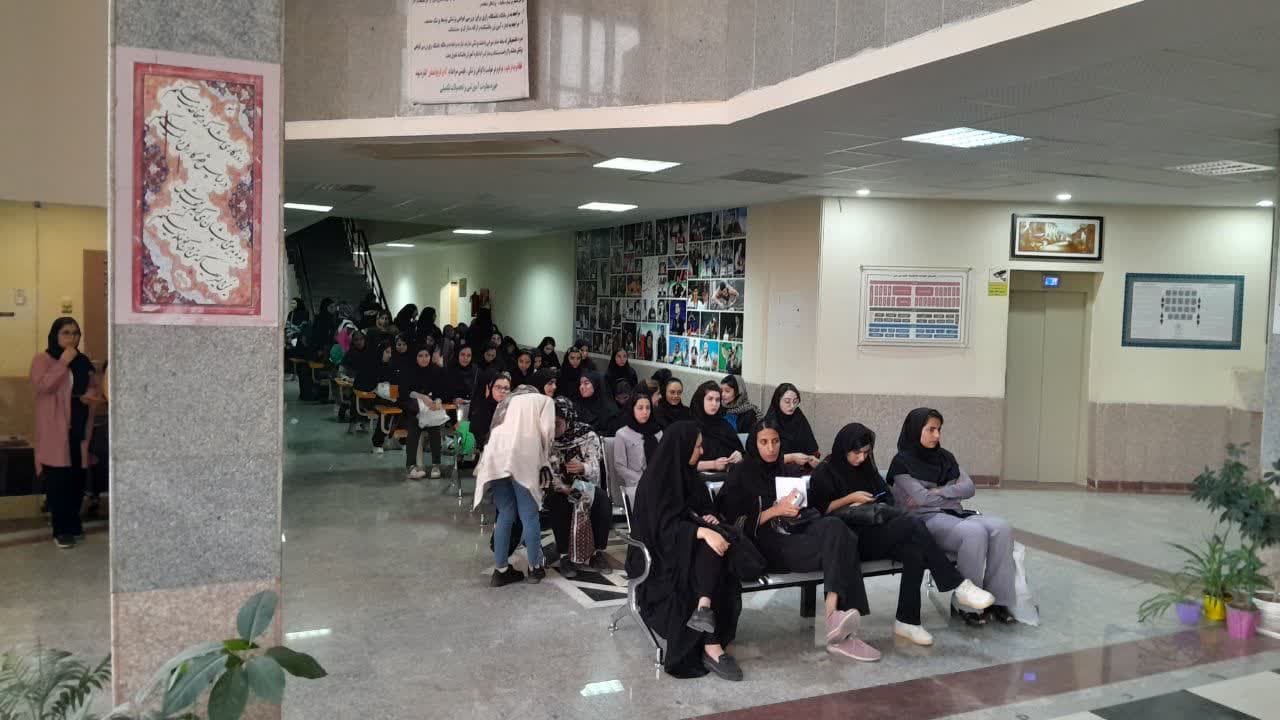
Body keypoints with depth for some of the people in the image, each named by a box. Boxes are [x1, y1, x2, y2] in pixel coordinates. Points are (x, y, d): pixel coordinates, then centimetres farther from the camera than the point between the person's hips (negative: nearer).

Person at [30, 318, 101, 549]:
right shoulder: (42, 359, -4)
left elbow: (94, 386, 21)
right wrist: (63, 362, -21)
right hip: (55, 431, -5)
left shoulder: (83, 361, 13)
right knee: (57, 480, -5)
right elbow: (42, 386, -19)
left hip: (80, 428, 5)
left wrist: (93, 395, -2)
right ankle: (60, 530, 2)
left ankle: (73, 524, 23)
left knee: (77, 479, 9)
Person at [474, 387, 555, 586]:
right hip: (522, 457, -4)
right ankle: (535, 568, 12)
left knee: (505, 514, 11)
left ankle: (501, 569, 12)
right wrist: (545, 458, 16)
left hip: (496, 456, 5)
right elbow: (546, 431, 4)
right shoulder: (544, 400, 22)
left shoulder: (507, 401, 35)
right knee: (529, 515, 4)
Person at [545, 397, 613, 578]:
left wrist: (582, 468, -43)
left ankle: (598, 553, -15)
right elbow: (546, 472, -13)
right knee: (558, 504, -33)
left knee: (603, 500, -29)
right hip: (559, 490, 0)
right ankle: (564, 556, -21)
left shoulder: (587, 435, -10)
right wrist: (564, 488, -30)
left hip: (586, 487, 0)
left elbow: (595, 470, -19)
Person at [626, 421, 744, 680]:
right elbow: (666, 526, -22)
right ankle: (712, 647, -34)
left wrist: (710, 517, -4)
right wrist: (703, 532, -35)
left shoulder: (687, 474, 11)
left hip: (690, 546, 7)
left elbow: (705, 506, 21)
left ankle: (704, 608, -41)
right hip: (662, 554, -7)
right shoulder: (655, 480, -13)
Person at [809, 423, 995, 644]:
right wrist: (850, 498, -10)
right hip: (850, 537, -6)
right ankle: (958, 585, -24)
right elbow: (819, 509, -6)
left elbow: (887, 498, 23)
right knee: (912, 523, -27)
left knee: (915, 552, -27)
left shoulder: (865, 468, 22)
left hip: (874, 531, 6)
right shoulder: (825, 472, 3)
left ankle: (906, 621, -22)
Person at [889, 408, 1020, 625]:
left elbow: (969, 487, 8)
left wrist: (937, 491, -6)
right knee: (975, 532, -34)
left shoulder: (945, 457, 19)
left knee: (1002, 528, -22)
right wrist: (953, 495, 4)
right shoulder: (902, 461, 0)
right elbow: (922, 498, -9)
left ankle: (996, 600, -18)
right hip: (926, 520, -6)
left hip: (955, 515, 6)